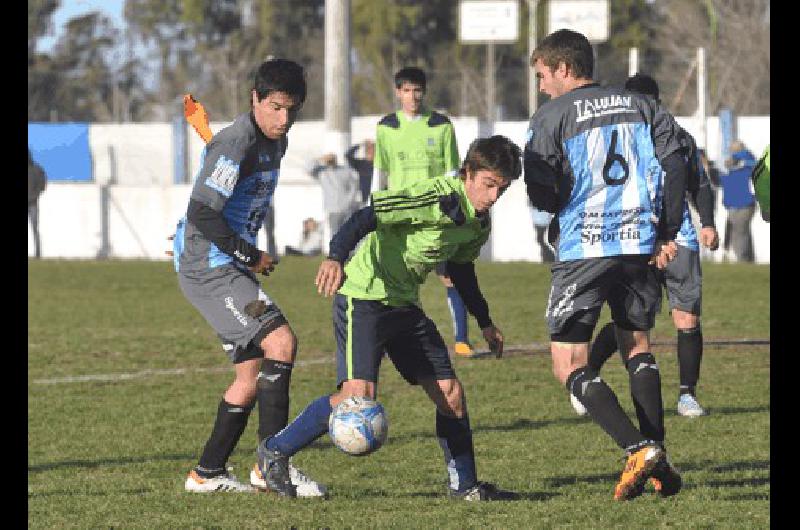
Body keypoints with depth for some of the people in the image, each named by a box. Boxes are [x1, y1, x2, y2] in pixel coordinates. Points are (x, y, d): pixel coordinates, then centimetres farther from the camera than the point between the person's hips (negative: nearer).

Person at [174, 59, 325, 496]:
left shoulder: (276, 143, 12)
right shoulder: (236, 144, -18)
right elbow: (202, 213, -22)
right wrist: (251, 258, -14)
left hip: (230, 268, 10)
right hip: (209, 268, -10)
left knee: (252, 374, 10)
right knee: (281, 341, -21)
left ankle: (207, 473, 19)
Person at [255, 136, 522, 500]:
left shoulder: (479, 223, 6)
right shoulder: (437, 199, -22)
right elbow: (366, 217, -29)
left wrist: (485, 322, 32)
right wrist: (336, 258, -45)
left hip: (404, 303, 8)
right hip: (363, 297, -8)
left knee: (450, 393, 2)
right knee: (359, 394, -20)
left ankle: (465, 486, 15)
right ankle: (275, 452, -4)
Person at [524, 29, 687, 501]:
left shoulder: (552, 116, -1)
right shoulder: (639, 105, 12)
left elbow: (542, 194, -6)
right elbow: (674, 164, 4)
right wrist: (668, 233, 6)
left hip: (583, 248, -5)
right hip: (640, 244, 5)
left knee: (569, 365, 1)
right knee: (639, 346, 23)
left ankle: (639, 449, -16)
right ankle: (660, 461, 12)